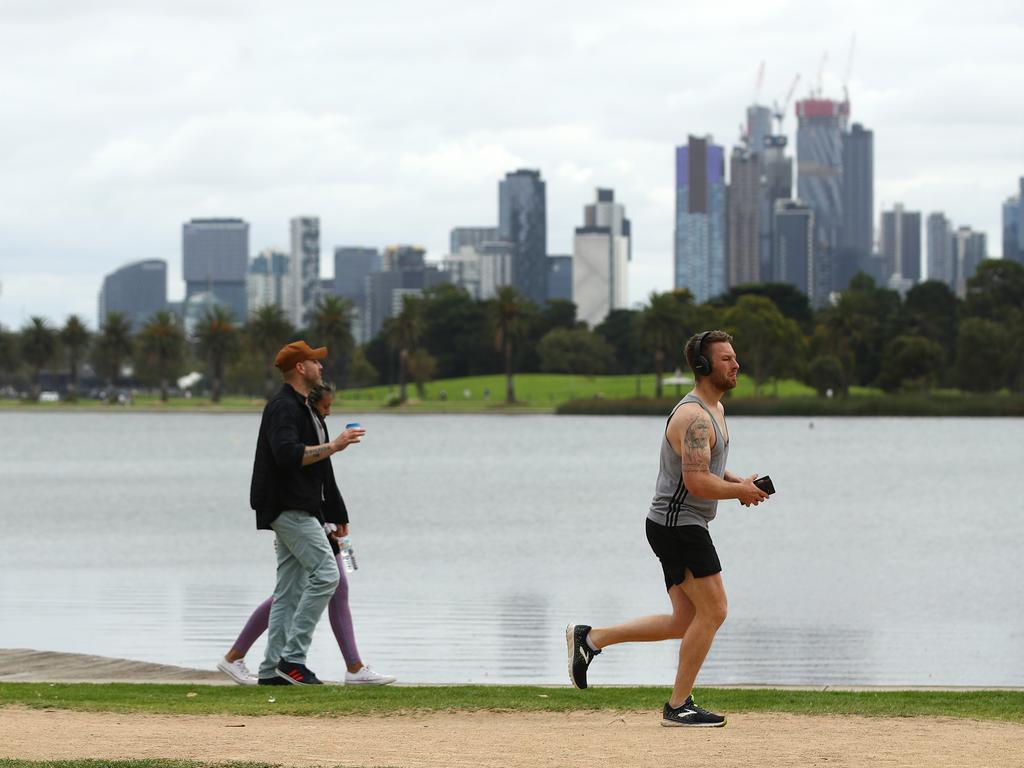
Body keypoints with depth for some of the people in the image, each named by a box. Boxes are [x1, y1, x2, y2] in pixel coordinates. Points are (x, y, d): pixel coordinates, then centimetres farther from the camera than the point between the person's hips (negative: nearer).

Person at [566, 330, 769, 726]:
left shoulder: (715, 409, 15)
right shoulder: (694, 417, -19)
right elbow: (697, 482, -26)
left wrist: (736, 482, 10)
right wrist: (741, 491, -12)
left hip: (680, 527, 10)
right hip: (678, 525, -10)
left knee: (686, 622, 11)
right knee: (713, 611, -7)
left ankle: (590, 637, 14)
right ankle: (678, 706, 0)